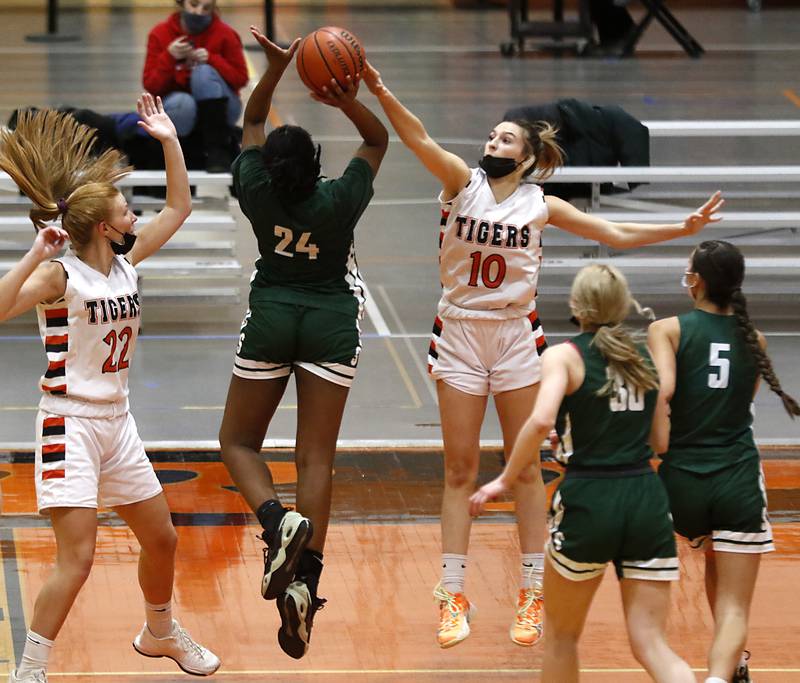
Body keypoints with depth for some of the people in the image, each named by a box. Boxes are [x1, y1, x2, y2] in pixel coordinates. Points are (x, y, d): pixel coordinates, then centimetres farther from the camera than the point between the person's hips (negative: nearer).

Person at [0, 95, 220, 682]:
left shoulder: (126, 261, 4)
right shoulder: (61, 275, -17)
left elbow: (178, 209, 15)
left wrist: (169, 141, 6)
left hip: (117, 423, 8)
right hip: (70, 424, -8)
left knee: (161, 538, 18)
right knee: (77, 557, -15)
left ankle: (160, 632, 43)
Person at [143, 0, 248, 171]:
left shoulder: (225, 34, -7)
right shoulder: (160, 34, -4)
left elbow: (241, 79, -8)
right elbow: (151, 86, -8)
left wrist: (211, 60, -22)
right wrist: (169, 58, -24)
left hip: (217, 108, 1)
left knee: (204, 72, -30)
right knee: (182, 103, -37)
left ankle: (218, 151, -31)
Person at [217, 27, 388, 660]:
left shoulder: (258, 194, -12)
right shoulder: (341, 201, -14)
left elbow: (252, 122, 5)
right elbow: (379, 140, 2)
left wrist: (276, 67, -4)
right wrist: (351, 103, -16)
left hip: (270, 319, 0)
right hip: (333, 323, 0)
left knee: (239, 442, 12)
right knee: (316, 457, -3)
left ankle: (277, 519, -19)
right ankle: (306, 580, -18)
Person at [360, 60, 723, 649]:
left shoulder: (541, 205, 1)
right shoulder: (463, 181, -2)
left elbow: (617, 234, 5)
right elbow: (419, 139, -19)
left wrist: (684, 228, -3)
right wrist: (379, 91, -35)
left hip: (517, 336, 0)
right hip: (459, 335, 0)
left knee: (525, 468, 4)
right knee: (460, 469, 4)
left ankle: (532, 596, 11)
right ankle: (454, 596, 8)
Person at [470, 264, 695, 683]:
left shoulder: (564, 356, -2)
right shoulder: (646, 357, 12)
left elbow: (541, 421, -19)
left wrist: (505, 481, -10)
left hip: (588, 503, -3)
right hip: (647, 500, 4)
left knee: (561, 636, 18)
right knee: (650, 644, 1)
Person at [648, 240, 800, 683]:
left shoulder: (668, 330, -2)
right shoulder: (754, 339, 8)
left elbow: (661, 391, -18)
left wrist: (660, 452, -9)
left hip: (683, 478, 0)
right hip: (739, 480, 0)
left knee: (714, 557, 32)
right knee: (735, 608, 0)